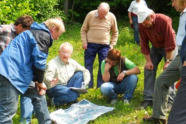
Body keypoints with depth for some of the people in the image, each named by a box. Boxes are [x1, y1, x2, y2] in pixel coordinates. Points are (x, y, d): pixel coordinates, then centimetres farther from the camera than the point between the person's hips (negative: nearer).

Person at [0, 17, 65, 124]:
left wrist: (37, 81, 16)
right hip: (11, 72, -11)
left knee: (38, 96, 21)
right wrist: (40, 82, 3)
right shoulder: (44, 36, -6)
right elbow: (39, 61, -11)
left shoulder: (36, 33, 25)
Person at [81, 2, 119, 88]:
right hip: (90, 45, 0)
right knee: (88, 65, 2)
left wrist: (112, 44, 5)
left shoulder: (111, 17, -3)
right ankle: (88, 86, 11)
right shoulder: (90, 15, -6)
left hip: (104, 46, 1)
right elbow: (83, 30, 4)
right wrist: (84, 42, -4)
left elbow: (115, 32, 12)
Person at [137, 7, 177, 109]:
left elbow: (170, 43, -28)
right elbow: (144, 43, -9)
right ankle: (148, 99, 1)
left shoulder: (164, 21, -32)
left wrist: (168, 61, -26)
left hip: (168, 47, -5)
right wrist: (148, 60, -12)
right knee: (149, 69, -4)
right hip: (155, 47, 5)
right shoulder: (142, 25, -18)